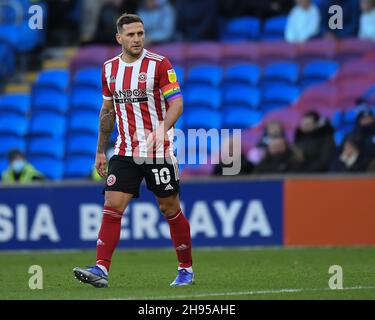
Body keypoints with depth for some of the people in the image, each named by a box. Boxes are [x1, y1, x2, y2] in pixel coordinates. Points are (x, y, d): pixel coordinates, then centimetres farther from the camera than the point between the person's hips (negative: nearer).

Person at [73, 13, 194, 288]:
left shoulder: (159, 64, -7)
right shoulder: (109, 68, 8)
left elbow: (176, 103, -11)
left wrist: (160, 130, -28)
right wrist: (101, 151, 17)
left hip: (158, 151, -4)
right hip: (125, 150, 4)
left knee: (170, 209, 5)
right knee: (112, 206, -10)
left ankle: (186, 269, 19)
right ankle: (101, 269, -16)